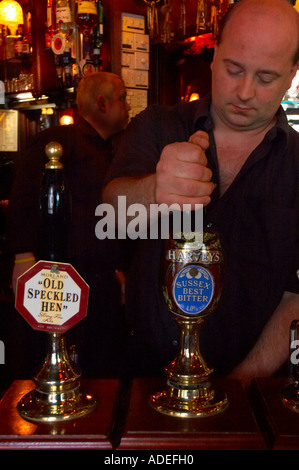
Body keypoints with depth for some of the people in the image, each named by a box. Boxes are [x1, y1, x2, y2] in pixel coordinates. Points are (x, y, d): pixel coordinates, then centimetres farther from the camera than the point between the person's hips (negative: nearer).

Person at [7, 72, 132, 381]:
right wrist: (24, 256, -21)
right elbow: (24, 198, -13)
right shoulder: (59, 140, -3)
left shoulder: (110, 153, 23)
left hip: (103, 284, 8)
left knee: (101, 374, 11)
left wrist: (119, 269, 21)